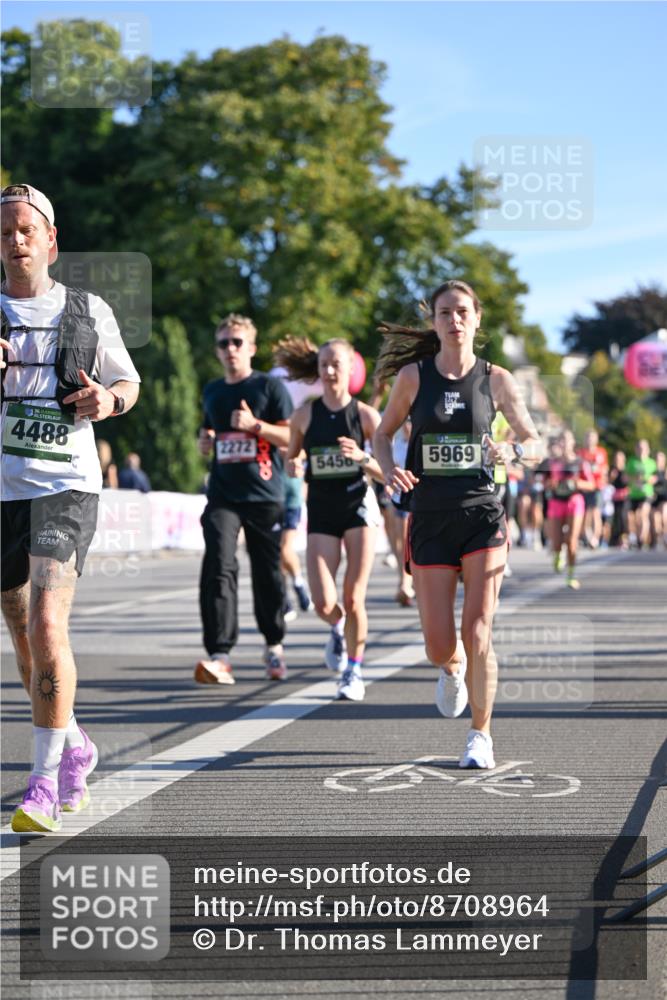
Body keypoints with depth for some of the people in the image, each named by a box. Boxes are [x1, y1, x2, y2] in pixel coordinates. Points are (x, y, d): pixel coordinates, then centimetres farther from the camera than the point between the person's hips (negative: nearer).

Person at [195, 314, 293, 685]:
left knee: (268, 574, 7)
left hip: (265, 495, -3)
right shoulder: (212, 392, 15)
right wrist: (205, 441, 8)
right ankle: (220, 656, -22)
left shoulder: (270, 386, 1)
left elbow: (290, 436, -4)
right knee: (219, 567, -16)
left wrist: (255, 424, -17)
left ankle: (274, 645, 29)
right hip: (222, 496, 3)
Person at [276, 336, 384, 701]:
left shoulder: (365, 415, -3)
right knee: (324, 604, -9)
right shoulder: (305, 415, 2)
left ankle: (353, 671, 15)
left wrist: (362, 457, -21)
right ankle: (338, 630, 28)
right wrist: (293, 465, -9)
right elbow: (291, 458, 14)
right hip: (321, 510, 1)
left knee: (353, 599, -5)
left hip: (358, 506, -1)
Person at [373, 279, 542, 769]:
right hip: (430, 520, 1)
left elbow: (535, 443, 5)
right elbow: (383, 434, 13)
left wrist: (511, 450, -17)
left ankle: (481, 735, 8)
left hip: (482, 515, -1)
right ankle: (453, 669, 39)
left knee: (478, 633, -11)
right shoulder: (414, 375, 1)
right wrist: (390, 470, -8)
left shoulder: (496, 379, 1)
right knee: (439, 648, 1)